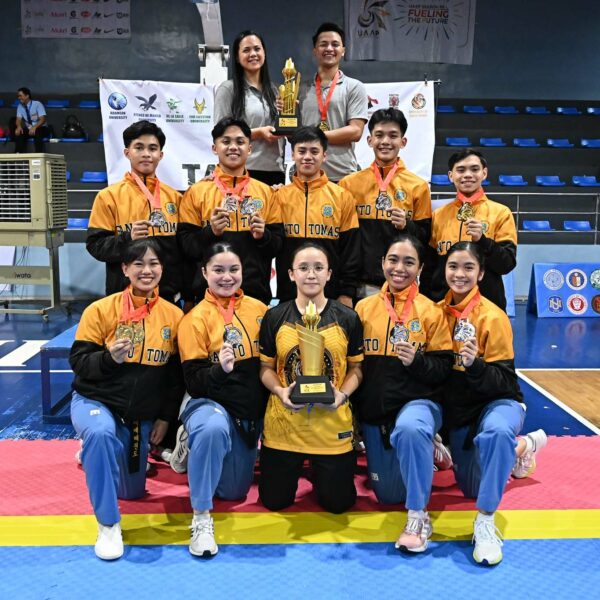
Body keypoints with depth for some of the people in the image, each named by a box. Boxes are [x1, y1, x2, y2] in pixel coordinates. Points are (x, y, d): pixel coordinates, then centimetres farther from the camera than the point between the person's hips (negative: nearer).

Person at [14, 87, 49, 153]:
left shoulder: (37, 104, -14)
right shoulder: (20, 106, 0)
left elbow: (43, 120, -22)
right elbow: (18, 119, -5)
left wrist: (34, 127, -40)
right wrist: (19, 126, -30)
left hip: (40, 128, -4)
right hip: (28, 129, 4)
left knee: (37, 132, -37)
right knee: (18, 132, -25)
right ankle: (18, 154, -25)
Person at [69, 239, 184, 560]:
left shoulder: (174, 315, -4)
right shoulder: (101, 310, -11)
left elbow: (177, 372, 4)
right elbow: (78, 362, -11)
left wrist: (165, 417, 1)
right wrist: (109, 357, -30)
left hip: (143, 416, 4)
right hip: (95, 401, -3)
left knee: (132, 491, 14)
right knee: (101, 433, -40)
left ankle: (94, 453, 46)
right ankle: (108, 524, -21)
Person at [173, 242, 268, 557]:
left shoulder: (258, 309, -1)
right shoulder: (196, 319, -12)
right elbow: (194, 383, -14)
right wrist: (221, 369, -33)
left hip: (251, 413, 5)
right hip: (210, 404, -5)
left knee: (234, 491, 13)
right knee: (213, 429, -41)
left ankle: (195, 446, 39)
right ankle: (201, 519, -23)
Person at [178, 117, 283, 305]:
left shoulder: (265, 192, 9)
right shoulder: (196, 192, 3)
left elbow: (277, 245, 9)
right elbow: (186, 245, -1)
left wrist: (263, 235, -10)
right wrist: (210, 232, -18)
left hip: (256, 293, 2)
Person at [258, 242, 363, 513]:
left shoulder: (347, 318, -1)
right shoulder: (274, 317, -1)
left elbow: (355, 368, 6)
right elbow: (266, 367, 6)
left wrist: (343, 394, -15)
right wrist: (279, 391, -15)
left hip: (332, 425, 0)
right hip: (283, 423, 0)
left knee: (338, 502, 9)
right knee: (274, 500, 10)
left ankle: (319, 470, 42)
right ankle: (296, 468, 43)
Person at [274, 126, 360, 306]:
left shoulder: (342, 196, 3)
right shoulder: (280, 196, 5)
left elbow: (351, 248, 2)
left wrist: (346, 294, -2)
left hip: (331, 295, 0)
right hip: (288, 294, 1)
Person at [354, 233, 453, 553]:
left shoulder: (430, 311, -5)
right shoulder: (364, 308, 3)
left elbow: (444, 368, -6)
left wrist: (417, 361, -24)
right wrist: (354, 402, -9)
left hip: (418, 402, -4)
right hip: (373, 410, 4)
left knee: (410, 430, -41)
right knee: (388, 494, 10)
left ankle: (418, 517, -22)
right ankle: (421, 449, 42)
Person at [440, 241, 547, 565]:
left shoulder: (492, 316, -18)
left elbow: (503, 381, -19)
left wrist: (475, 365, -38)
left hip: (498, 402, -6)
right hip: (458, 409, 6)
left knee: (496, 432, -42)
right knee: (471, 487, 15)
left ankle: (485, 523, -26)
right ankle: (523, 446, 39)